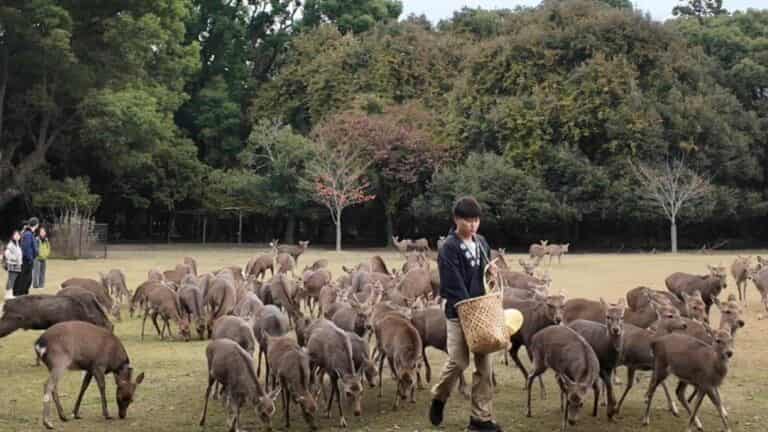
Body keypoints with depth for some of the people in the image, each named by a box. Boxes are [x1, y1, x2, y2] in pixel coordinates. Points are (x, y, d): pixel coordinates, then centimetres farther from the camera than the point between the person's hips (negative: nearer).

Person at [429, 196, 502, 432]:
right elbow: (453, 285, -17)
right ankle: (439, 397, 25)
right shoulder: (449, 248, -12)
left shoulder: (482, 242, 9)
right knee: (458, 362, -4)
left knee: (484, 365, 3)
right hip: (459, 313, -6)